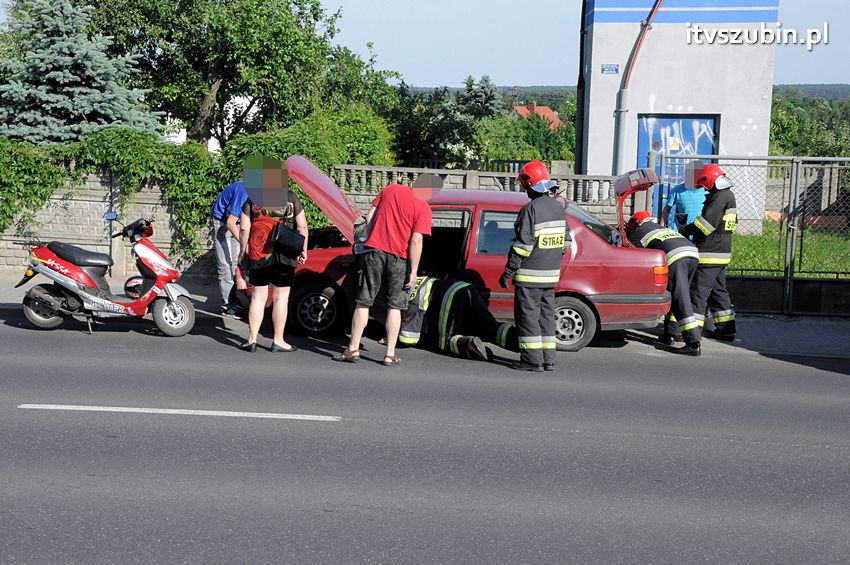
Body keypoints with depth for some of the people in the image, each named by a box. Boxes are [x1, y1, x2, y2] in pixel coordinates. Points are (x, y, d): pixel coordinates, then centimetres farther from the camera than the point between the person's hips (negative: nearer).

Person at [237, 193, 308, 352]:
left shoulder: (252, 198, 0)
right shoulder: (291, 197, 0)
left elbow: (244, 229, -2)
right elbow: (302, 227, 0)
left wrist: (242, 251, 8)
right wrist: (303, 250, 10)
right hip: (285, 255, -1)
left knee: (258, 297, 10)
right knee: (281, 297, 6)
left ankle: (252, 340, 10)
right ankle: (278, 341, 9)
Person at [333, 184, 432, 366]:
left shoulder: (390, 189, 8)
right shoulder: (423, 207, -4)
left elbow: (369, 218, 8)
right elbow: (416, 240, -10)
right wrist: (414, 271, -8)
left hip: (373, 250, 2)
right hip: (398, 257, -2)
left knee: (363, 302, 7)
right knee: (394, 306, 7)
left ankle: (353, 349, 6)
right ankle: (390, 354, 5)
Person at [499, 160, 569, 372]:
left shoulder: (530, 210, -17)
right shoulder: (559, 207, 9)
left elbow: (522, 245, -19)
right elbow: (566, 241, 15)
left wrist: (508, 272, -13)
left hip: (530, 275, -8)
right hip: (551, 275, 8)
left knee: (527, 315, -1)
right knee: (546, 315, 14)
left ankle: (532, 359, -2)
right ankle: (548, 359, 16)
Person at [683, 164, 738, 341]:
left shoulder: (719, 197, -16)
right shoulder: (728, 195, 16)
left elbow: (707, 222, -23)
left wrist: (687, 229, -8)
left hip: (710, 253, -10)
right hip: (722, 252, 10)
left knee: (699, 291, -8)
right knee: (718, 290, 16)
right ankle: (726, 329, 21)